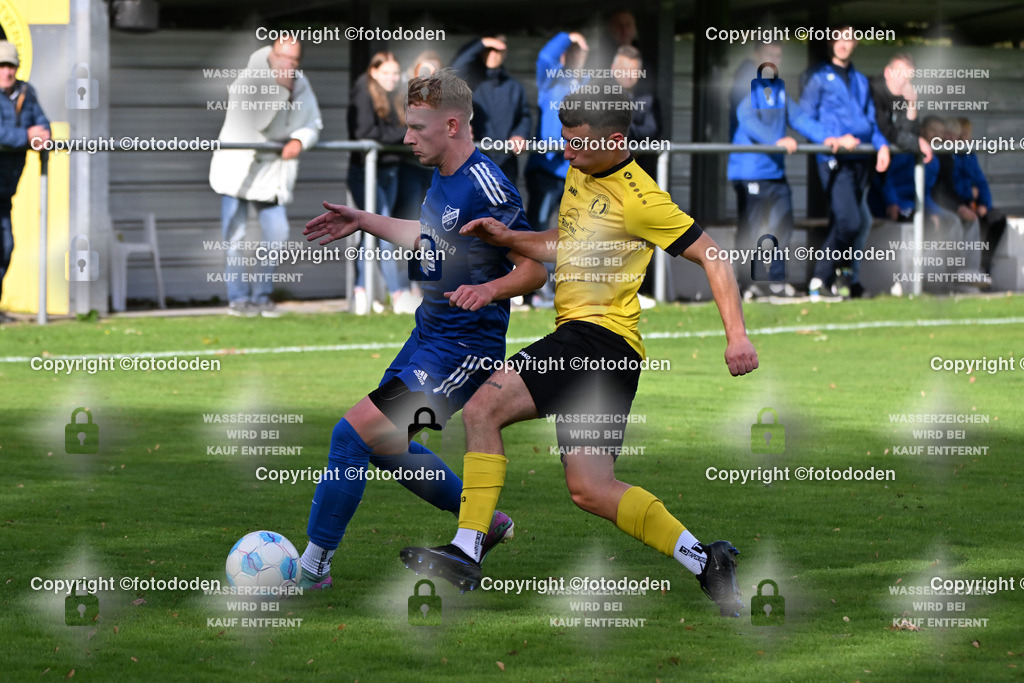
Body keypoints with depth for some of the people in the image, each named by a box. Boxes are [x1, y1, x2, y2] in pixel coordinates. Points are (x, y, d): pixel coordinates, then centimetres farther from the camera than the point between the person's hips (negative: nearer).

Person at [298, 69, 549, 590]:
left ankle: (313, 568, -5)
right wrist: (364, 223, 26)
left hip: (462, 352, -10)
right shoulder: (443, 177, 7)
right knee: (383, 445, 19)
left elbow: (535, 269, -18)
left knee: (352, 434, -14)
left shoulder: (485, 189, -21)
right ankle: (487, 523, 34)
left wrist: (488, 289, -35)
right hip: (427, 335, 10)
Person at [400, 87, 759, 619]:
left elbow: (712, 256, -9)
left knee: (482, 409, -18)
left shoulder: (639, 200, -11)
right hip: (578, 340, 10)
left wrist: (737, 335, -16)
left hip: (600, 336, -10)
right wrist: (510, 240, 16)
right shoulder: (579, 177, 16)